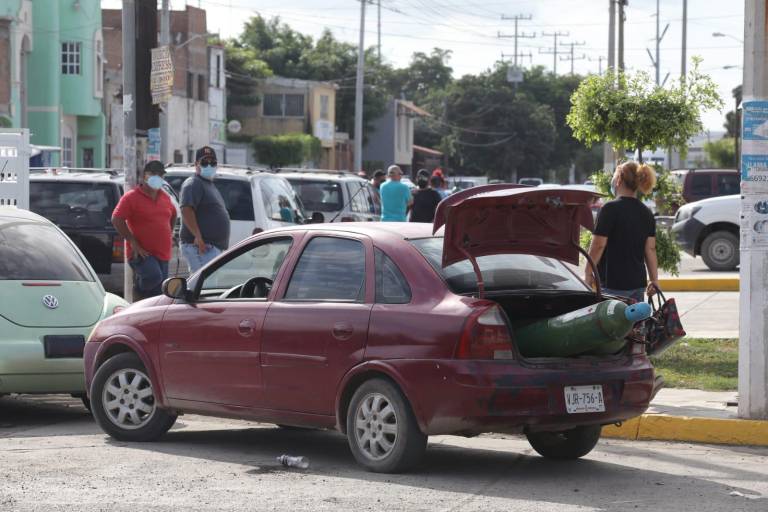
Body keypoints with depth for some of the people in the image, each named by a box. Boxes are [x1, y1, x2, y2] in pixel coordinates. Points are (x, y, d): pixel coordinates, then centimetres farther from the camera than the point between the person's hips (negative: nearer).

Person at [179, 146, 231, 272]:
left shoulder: (210, 185, 24)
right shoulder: (194, 184, -9)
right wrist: (198, 236, -30)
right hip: (200, 247, -11)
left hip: (214, 247, 11)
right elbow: (186, 210, -23)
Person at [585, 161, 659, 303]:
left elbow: (598, 246, -11)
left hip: (614, 285, -7)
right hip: (638, 283, 7)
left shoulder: (610, 209, -11)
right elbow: (650, 249, 9)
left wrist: (588, 274, -2)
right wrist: (654, 280, 11)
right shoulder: (647, 213, 10)